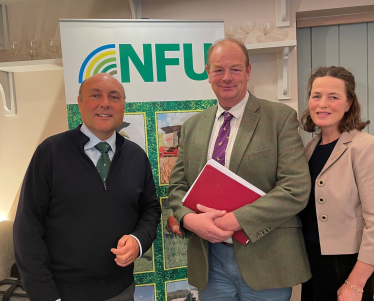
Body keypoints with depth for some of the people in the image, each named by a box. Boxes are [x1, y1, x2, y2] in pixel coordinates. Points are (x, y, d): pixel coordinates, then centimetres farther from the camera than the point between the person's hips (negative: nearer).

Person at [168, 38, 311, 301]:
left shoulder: (281, 118, -6)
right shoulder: (192, 126, 7)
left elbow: (297, 189, -14)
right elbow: (177, 186, 7)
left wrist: (235, 220, -19)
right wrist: (190, 219, -13)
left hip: (265, 262, -3)